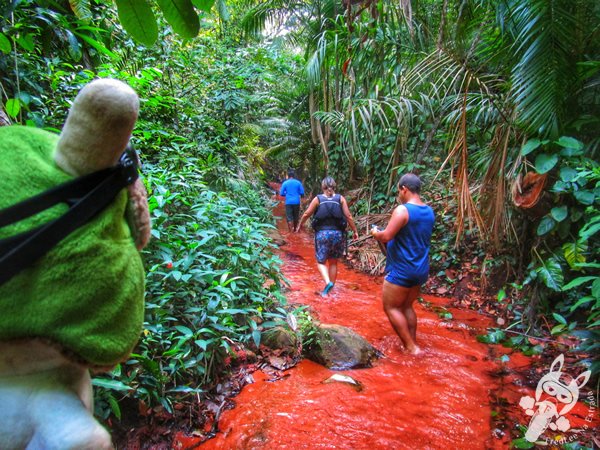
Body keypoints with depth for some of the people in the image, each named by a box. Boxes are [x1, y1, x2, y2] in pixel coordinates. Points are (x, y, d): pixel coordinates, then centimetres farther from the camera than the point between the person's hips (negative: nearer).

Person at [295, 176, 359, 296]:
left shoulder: (318, 199, -1)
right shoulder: (340, 199, 0)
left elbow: (306, 214, 3)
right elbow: (348, 216, -3)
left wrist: (300, 225, 20)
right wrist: (355, 231, 7)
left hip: (322, 233, -2)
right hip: (337, 233, 2)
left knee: (321, 261, 9)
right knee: (333, 262, 14)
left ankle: (328, 282, -16)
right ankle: (330, 290, 21)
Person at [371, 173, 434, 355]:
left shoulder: (402, 210, -18)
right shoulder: (429, 212, 7)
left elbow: (386, 237, -22)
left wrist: (375, 233, -2)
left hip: (401, 270, -8)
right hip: (420, 269, 8)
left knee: (391, 307, 6)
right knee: (406, 307, 19)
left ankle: (411, 347, 6)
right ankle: (413, 344, 24)